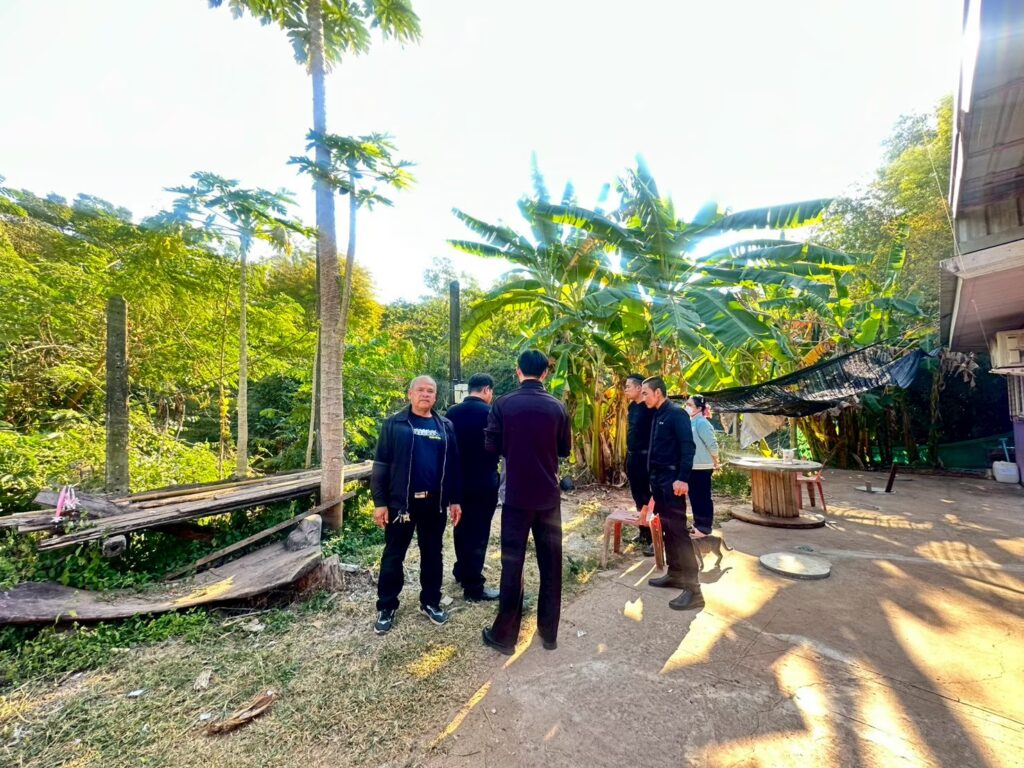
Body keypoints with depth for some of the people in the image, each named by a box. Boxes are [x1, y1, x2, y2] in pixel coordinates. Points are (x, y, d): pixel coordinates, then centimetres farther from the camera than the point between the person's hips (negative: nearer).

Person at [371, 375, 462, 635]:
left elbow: (453, 465, 8)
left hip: (435, 502, 3)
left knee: (432, 554, 15)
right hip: (401, 502, -3)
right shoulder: (394, 424, -2)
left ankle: (430, 602, 31)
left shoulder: (445, 426, 7)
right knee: (393, 556, 9)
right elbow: (381, 465, -3)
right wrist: (380, 502, -7)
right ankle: (386, 607, 26)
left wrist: (455, 500, 6)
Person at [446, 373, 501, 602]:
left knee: (462, 528, 20)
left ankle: (462, 571, 37)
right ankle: (474, 587, 12)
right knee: (478, 533, 3)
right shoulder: (490, 413, -14)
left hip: (458, 480, 6)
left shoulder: (451, 412, 0)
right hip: (483, 482, -5)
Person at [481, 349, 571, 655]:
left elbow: (491, 446, -5)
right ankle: (549, 632, 25)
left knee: (512, 564, 7)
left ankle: (505, 635, 18)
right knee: (551, 564, 13)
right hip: (548, 495, 2)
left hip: (517, 494, -2)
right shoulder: (557, 407, -2)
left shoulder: (503, 404, -8)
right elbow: (565, 449, 5)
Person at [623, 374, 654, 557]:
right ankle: (643, 533, 27)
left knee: (647, 497, -4)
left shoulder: (649, 408, -14)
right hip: (632, 456, 8)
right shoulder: (632, 407, 11)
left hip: (645, 457, -8)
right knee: (637, 496, 15)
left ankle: (653, 538, 4)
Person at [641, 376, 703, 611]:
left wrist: (682, 478, -26)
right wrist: (653, 478, 15)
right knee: (667, 529, 14)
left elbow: (688, 447, -19)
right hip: (658, 479, 9)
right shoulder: (658, 415, 14)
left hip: (672, 480, -9)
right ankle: (674, 574, 25)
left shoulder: (676, 413, -12)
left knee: (678, 531, -8)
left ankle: (693, 589, -4)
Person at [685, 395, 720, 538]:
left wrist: (715, 462, -6)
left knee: (703, 498, 0)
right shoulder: (691, 422, 10)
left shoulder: (702, 423, -16)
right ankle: (697, 525, 26)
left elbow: (712, 445, -17)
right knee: (694, 497, 15)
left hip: (702, 467, -9)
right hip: (692, 467, 9)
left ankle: (704, 528, 9)